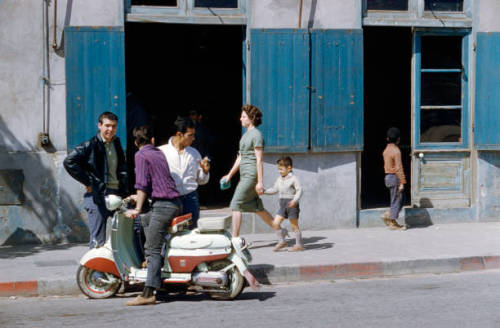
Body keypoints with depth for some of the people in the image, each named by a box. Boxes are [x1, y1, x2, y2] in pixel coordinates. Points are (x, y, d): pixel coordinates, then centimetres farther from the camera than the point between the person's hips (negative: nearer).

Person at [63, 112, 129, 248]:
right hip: (97, 197, -7)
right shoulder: (91, 145, -8)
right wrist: (88, 182, -13)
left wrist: (125, 193, 12)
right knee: (98, 241, -6)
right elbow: (69, 162, -16)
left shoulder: (116, 143, 13)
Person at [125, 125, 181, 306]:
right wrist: (140, 197, 42)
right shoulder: (159, 153, 21)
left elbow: (142, 184, -11)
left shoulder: (141, 155, -3)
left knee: (152, 249, -11)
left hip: (162, 205, -8)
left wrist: (137, 209, -10)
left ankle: (148, 293, -18)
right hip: (175, 203, 8)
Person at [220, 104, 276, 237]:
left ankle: (235, 238, -9)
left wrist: (260, 182, -20)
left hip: (251, 175, -10)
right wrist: (230, 175, 24)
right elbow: (240, 157, 24)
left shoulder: (256, 135, -12)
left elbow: (259, 160, -17)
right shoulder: (246, 134, 17)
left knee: (236, 205, -11)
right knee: (257, 208, 14)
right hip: (245, 176, 10)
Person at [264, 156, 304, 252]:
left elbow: (299, 190, -19)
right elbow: (274, 189, 22)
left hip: (291, 204, -7)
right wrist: (264, 191, 12)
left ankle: (299, 245, 10)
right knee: (275, 223, 0)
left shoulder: (293, 178, -12)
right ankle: (282, 241, 12)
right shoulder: (279, 179, 11)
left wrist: (295, 200, -33)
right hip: (282, 205, 7)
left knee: (294, 225, 0)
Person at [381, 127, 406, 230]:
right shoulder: (396, 151, -17)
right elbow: (398, 168, -20)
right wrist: (402, 183, -18)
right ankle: (392, 223, 3)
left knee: (397, 199, 17)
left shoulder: (386, 150, 10)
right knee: (396, 200, 0)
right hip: (395, 177, -9)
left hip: (387, 177, 9)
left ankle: (388, 215, 10)